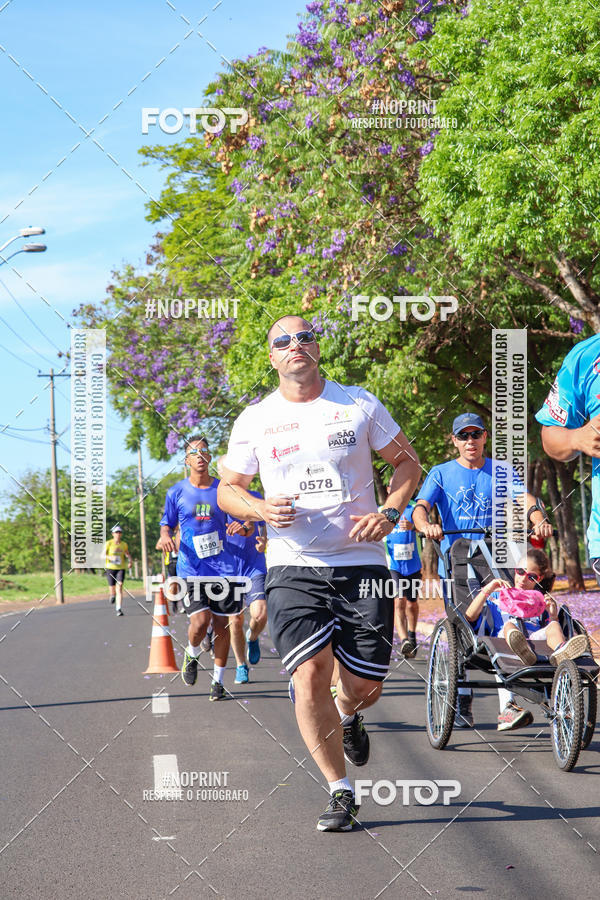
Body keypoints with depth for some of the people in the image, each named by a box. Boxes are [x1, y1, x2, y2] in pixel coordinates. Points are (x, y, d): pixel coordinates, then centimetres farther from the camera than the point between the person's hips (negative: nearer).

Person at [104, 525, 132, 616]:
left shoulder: (124, 544, 6)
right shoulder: (109, 543, -3)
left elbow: (128, 554, 19)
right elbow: (103, 555, -8)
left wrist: (130, 561, -1)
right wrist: (110, 558, -27)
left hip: (121, 568, 1)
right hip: (111, 568, -1)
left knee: (119, 588, -15)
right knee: (112, 591, 4)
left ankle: (119, 609, -17)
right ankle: (112, 595, 43)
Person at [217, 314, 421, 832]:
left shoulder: (359, 405, 4)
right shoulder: (254, 421, 5)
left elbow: (407, 462, 12)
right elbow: (228, 489, 14)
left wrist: (389, 513, -6)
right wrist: (261, 510, -9)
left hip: (361, 562, 0)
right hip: (294, 568, 0)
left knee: (365, 686, 1)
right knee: (309, 677, -15)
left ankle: (348, 717, 41)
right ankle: (341, 793, -2)